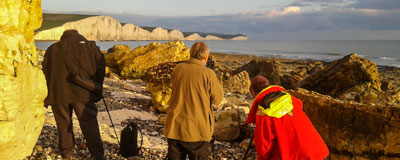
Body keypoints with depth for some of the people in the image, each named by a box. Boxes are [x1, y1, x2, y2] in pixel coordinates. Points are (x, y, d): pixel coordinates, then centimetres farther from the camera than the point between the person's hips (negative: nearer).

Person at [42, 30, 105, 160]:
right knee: (89, 123, 1)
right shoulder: (90, 46, 11)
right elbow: (100, 67, 3)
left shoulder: (52, 49, 16)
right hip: (83, 92, -1)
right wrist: (97, 89, 10)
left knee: (64, 122, 16)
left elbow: (45, 73, 16)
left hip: (59, 94, 2)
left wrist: (46, 97, 22)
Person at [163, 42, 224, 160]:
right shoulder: (208, 74, -12)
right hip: (197, 131, -4)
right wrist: (216, 82, 12)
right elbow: (217, 99, -2)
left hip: (174, 128, 4)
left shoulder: (177, 69, 2)